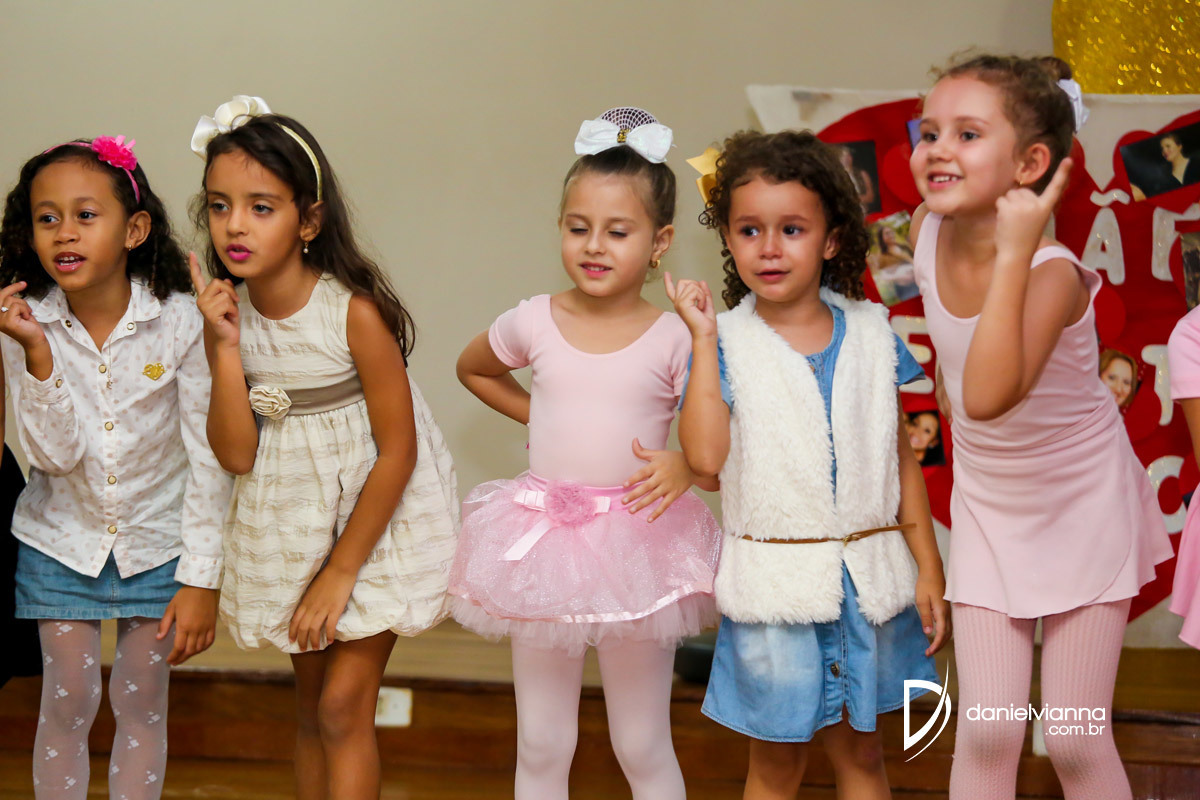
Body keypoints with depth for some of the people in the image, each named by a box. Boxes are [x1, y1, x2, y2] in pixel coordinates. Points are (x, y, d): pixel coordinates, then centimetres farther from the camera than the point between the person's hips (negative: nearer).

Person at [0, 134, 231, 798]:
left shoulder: (179, 322, -17)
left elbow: (206, 456, -12)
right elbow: (54, 454, -19)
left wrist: (201, 577, -11)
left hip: (156, 542, -1)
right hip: (60, 542, 1)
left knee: (142, 706, 9)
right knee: (66, 704, 7)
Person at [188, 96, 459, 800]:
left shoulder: (355, 312, -22)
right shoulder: (230, 314, -7)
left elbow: (398, 452, -19)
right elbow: (237, 455, -10)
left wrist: (341, 570, -16)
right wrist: (225, 348, -21)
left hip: (377, 520, -5)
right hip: (289, 523, 6)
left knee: (343, 706, -8)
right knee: (311, 708, 16)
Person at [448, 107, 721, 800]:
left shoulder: (676, 340, -7)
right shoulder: (535, 322, 0)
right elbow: (472, 368, 22)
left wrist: (685, 466, -27)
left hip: (638, 545, -2)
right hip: (543, 540, 2)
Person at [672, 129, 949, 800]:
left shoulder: (870, 331, 2)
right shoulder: (728, 343, -5)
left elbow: (902, 457, 7)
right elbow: (705, 456, -20)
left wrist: (930, 569, 5)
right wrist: (704, 339, -15)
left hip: (868, 577, 2)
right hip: (775, 582, -2)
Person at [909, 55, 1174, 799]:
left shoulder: (1053, 271, -30)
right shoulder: (928, 231, -13)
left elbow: (988, 396, -48)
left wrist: (1015, 253, -47)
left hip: (1082, 508, -4)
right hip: (988, 509, 5)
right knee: (986, 735, 1)